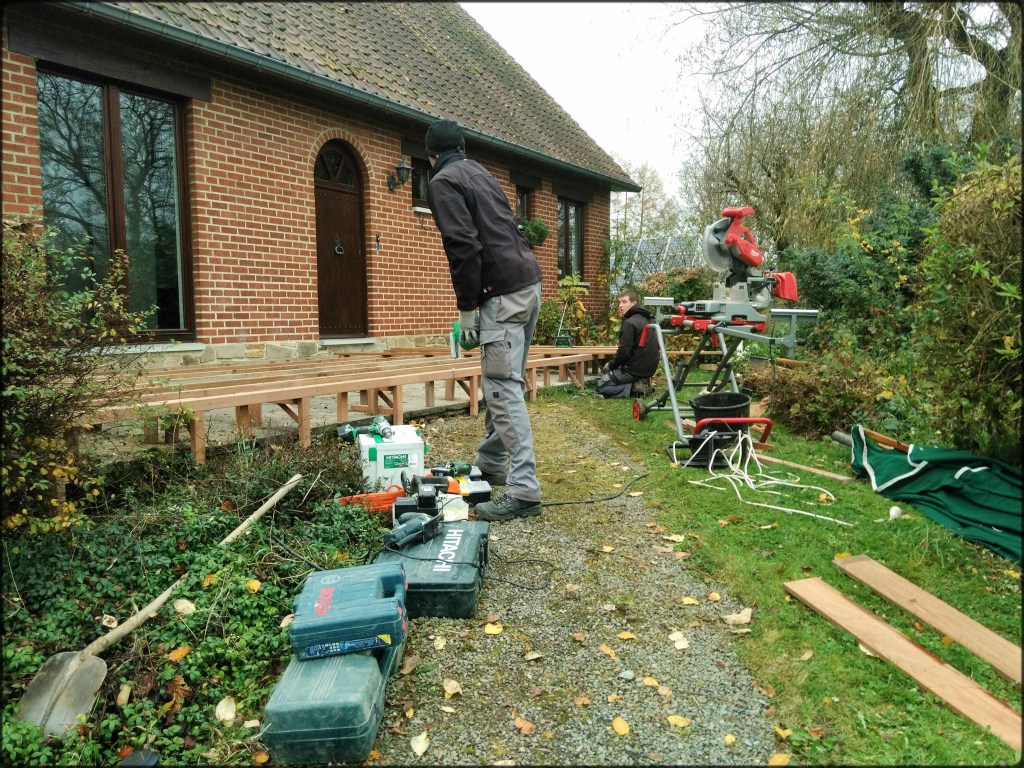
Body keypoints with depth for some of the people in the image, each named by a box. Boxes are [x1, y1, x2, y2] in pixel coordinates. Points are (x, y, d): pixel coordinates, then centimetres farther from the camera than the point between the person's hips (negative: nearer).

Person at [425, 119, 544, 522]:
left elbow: (463, 246, -15)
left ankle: (523, 490, -11)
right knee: (499, 382, 17)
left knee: (504, 389, -11)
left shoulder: (443, 182, -2)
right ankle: (489, 464, 29)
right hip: (529, 282, 9)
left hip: (503, 292, -9)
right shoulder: (482, 174, 25)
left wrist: (467, 310, -12)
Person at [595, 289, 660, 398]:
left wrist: (610, 365, -3)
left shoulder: (629, 323, -17)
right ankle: (640, 382, 8)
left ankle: (635, 388, -11)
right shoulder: (645, 319, 12)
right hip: (649, 367, 9)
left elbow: (624, 352, -22)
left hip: (637, 369, -9)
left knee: (601, 386, 1)